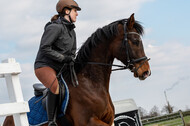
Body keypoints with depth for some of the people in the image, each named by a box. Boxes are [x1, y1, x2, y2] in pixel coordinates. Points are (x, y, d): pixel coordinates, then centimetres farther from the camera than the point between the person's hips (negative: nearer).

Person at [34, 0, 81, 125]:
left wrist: (71, 60, 2)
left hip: (60, 68, 9)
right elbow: (44, 48, -20)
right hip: (44, 66, -9)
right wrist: (63, 58, -17)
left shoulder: (72, 31, 14)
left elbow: (73, 52, 24)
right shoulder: (55, 27, -13)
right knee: (56, 87, -37)